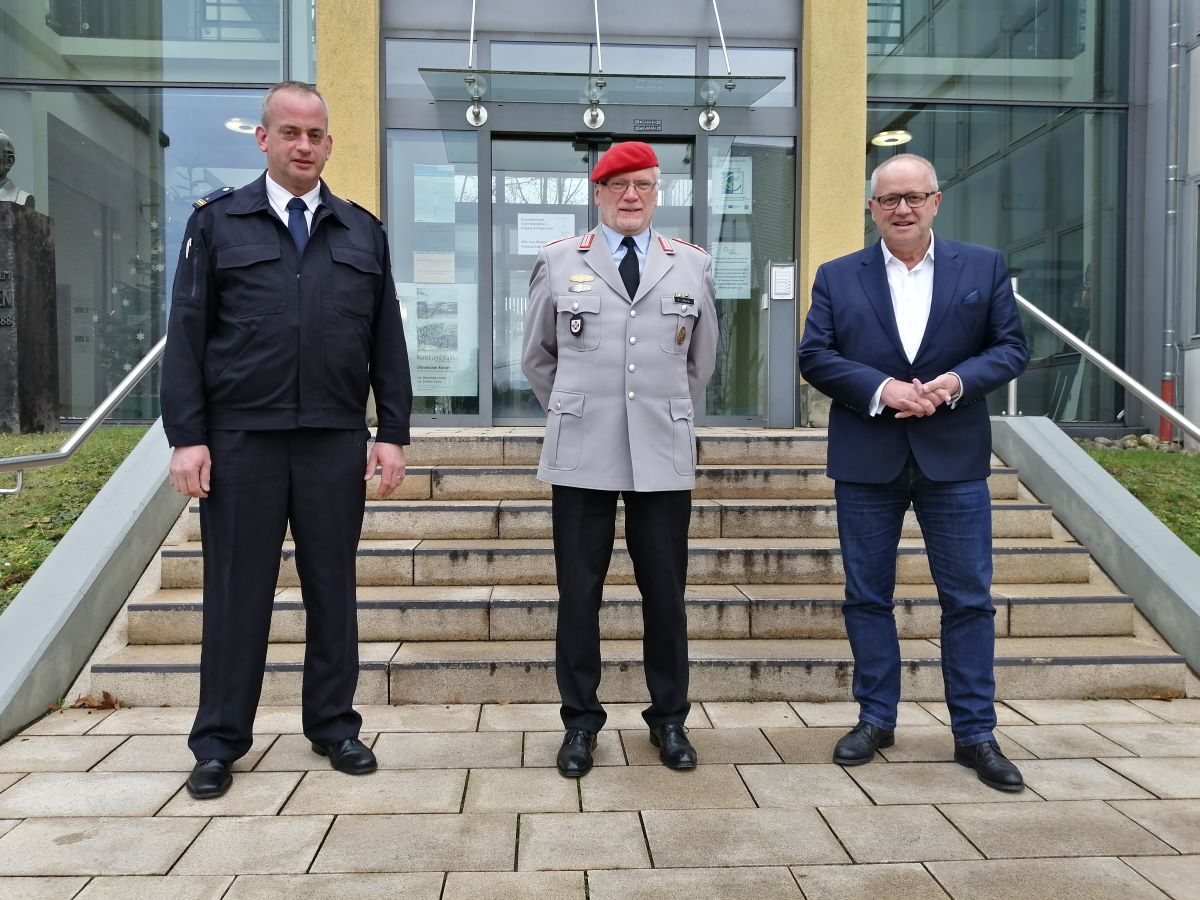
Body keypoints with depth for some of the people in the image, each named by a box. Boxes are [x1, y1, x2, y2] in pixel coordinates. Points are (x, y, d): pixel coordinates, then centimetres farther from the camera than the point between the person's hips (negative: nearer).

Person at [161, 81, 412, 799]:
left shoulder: (363, 232, 11)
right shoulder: (218, 222, 6)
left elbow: (387, 341, 9)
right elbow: (188, 335, 2)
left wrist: (395, 433, 2)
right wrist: (187, 436, -6)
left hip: (336, 441, 2)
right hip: (240, 439, -1)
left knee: (333, 586, 9)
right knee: (237, 589, 7)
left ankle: (335, 725, 24)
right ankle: (220, 741, 21)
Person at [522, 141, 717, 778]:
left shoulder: (692, 265, 8)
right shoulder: (557, 261, 6)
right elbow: (536, 357, 14)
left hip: (664, 456, 1)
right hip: (581, 456, 0)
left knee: (665, 592, 7)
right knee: (578, 592, 5)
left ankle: (669, 718, 24)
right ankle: (580, 720, 20)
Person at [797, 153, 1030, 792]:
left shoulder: (984, 268, 6)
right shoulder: (837, 277, 5)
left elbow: (1011, 347, 4)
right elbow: (813, 355, -2)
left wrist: (958, 381, -15)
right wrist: (881, 389, -16)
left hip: (954, 458, 0)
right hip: (866, 460, 0)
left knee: (969, 598, 5)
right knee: (867, 596, 8)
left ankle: (975, 733, 18)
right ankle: (875, 718, 23)